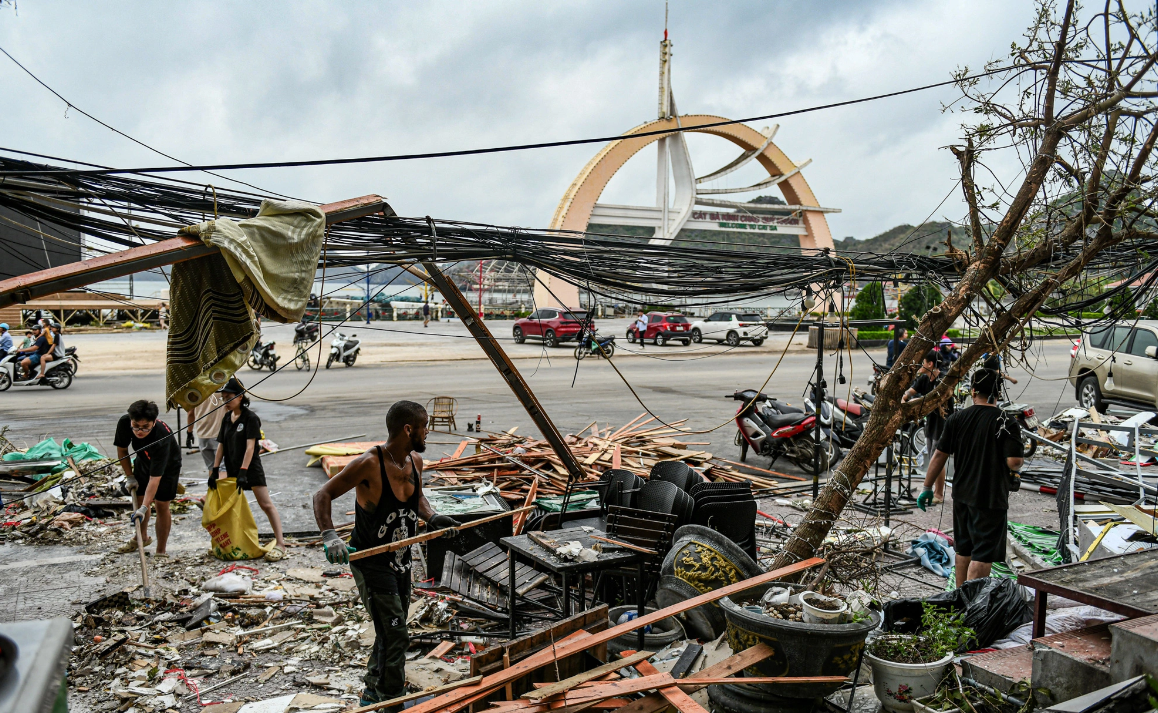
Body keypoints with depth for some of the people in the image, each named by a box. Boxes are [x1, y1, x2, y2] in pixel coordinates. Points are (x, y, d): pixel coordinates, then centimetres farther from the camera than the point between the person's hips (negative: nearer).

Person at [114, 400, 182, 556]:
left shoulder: (162, 436, -44)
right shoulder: (124, 423, -31)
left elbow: (155, 477, -43)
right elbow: (122, 450, -8)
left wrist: (144, 508, -46)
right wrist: (129, 476, -7)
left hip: (167, 465, -5)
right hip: (143, 460, 5)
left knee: (161, 505, -7)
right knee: (139, 499, 14)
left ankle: (161, 552, 4)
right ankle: (142, 536, 40)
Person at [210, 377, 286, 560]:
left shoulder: (250, 418, -12)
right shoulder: (227, 418, 9)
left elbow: (250, 446, -19)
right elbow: (221, 445, 9)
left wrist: (243, 471, -25)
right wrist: (214, 470, 2)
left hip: (251, 468, -8)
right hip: (232, 469, 8)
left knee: (266, 504, -9)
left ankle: (280, 543, -10)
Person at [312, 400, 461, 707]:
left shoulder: (415, 461, -1)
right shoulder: (369, 464, -24)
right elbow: (323, 495, -20)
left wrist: (432, 516, 0)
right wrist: (329, 536, -33)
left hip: (400, 562, 8)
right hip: (371, 563, -8)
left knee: (390, 633, 21)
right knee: (395, 636, -6)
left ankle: (373, 694, 40)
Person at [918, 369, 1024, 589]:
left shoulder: (956, 419, 0)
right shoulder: (1007, 424, -12)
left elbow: (939, 456, 2)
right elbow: (1014, 462, -19)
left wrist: (927, 488, 11)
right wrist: (1016, 469, 6)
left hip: (962, 495, 5)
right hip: (991, 497, -5)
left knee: (964, 549, 19)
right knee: (983, 555, 0)